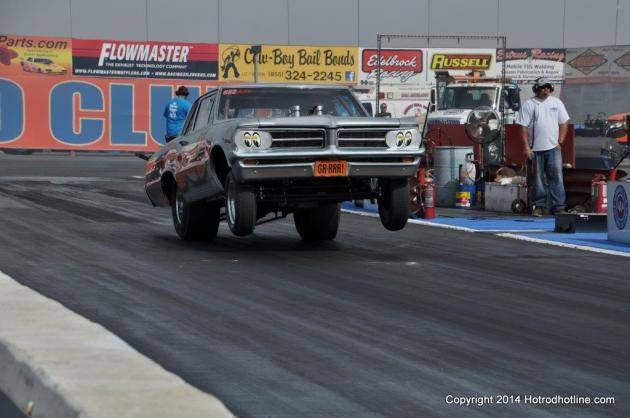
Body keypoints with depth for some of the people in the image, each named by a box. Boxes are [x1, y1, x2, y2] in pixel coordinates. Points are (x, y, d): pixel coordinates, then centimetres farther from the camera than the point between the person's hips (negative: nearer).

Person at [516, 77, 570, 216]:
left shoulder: (556, 103, 9)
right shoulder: (529, 105, 1)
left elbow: (563, 124, 11)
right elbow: (524, 128, -2)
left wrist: (560, 142, 2)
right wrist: (526, 147, -9)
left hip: (553, 147, 1)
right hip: (535, 148, -1)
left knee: (556, 177, -4)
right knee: (538, 179, 4)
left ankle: (558, 206, -3)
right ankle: (539, 206, 12)